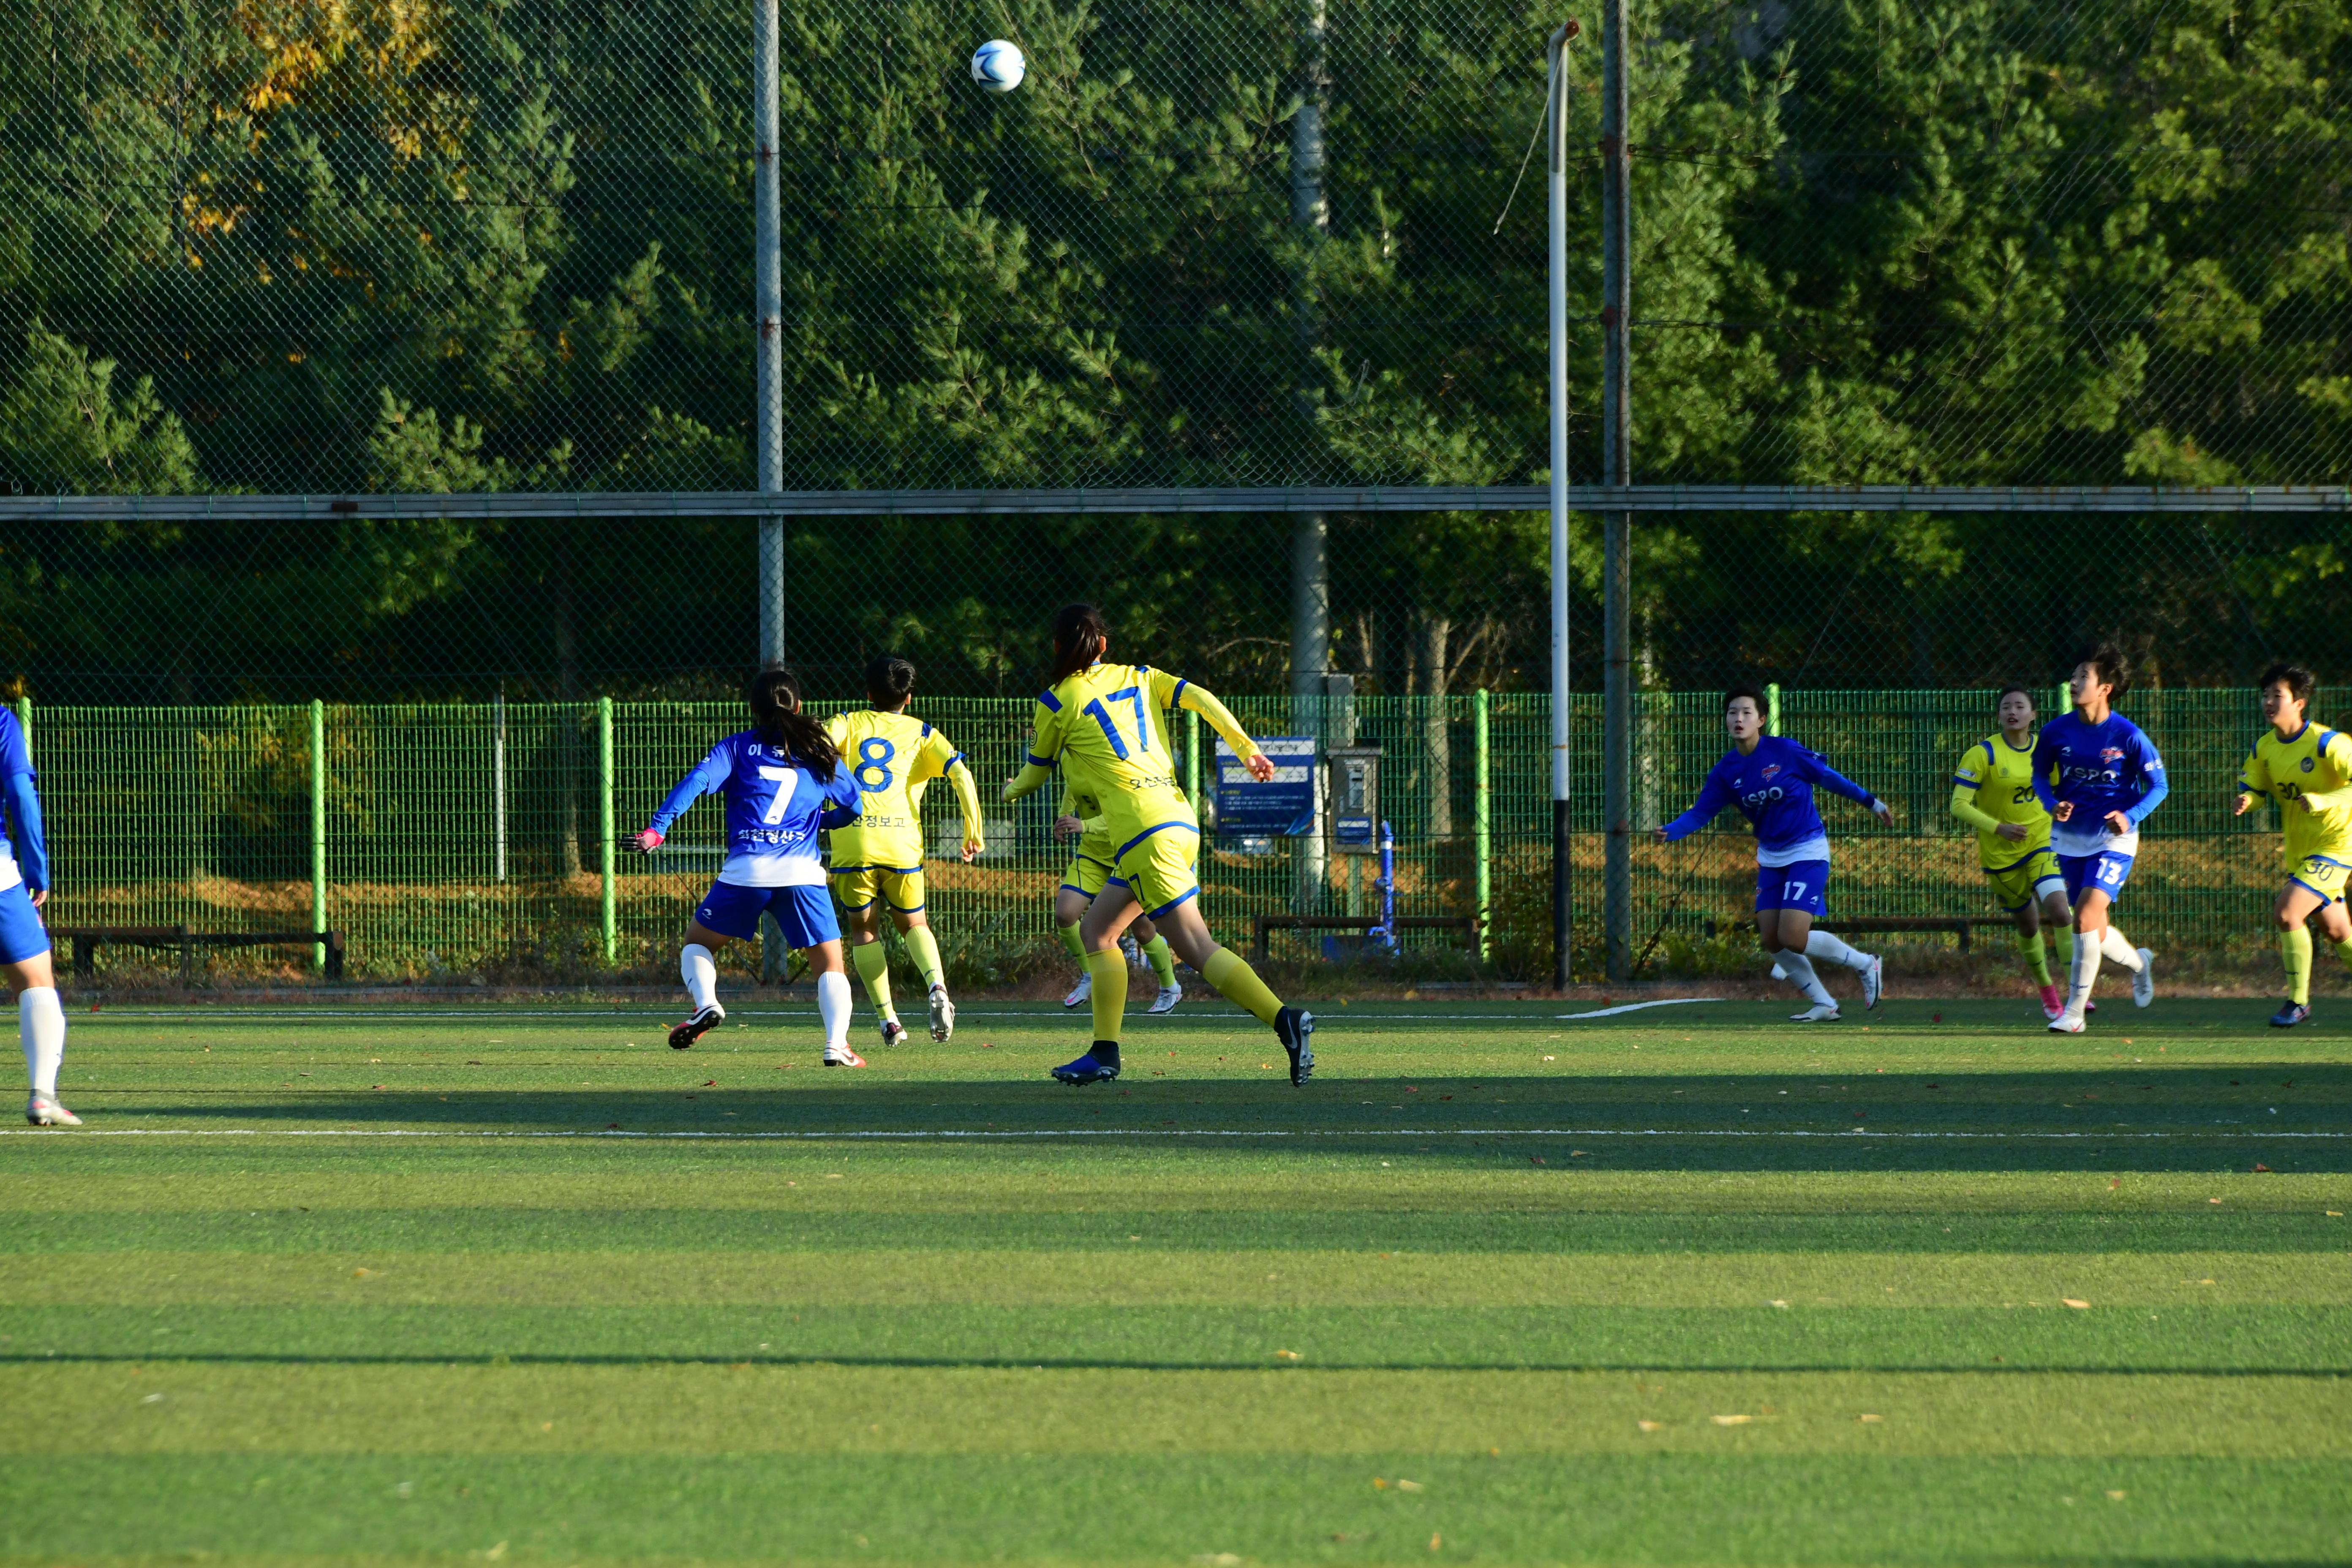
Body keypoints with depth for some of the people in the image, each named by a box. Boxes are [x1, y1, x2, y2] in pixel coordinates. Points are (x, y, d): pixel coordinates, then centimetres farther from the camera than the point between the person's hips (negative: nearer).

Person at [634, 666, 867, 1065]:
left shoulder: (738, 747, 12)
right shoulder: (820, 755, 16)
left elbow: (696, 782, -3)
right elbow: (854, 807, 24)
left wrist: (656, 828, -9)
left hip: (745, 870, 0)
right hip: (802, 871, 1)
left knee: (698, 941, 21)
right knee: (829, 964, 8)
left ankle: (706, 1003, -5)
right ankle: (837, 1045, -12)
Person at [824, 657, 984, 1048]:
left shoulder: (849, 724, 14)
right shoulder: (922, 734, 15)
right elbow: (961, 775, 1)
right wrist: (974, 833, 4)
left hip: (851, 841, -1)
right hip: (902, 842, 1)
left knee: (863, 930, 15)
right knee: (913, 924, 18)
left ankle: (888, 1019, 6)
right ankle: (937, 987, -11)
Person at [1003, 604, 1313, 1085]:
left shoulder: (1056, 702, 4)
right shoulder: (1139, 678, 17)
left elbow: (1036, 772, 18)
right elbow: (1201, 699, 4)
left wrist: (1011, 791, 40)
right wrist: (1248, 751, 2)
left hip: (1144, 832, -7)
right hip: (1181, 819, 7)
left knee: (1197, 947, -12)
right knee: (1096, 931, 17)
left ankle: (1285, 1021, -28)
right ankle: (1105, 1054, 12)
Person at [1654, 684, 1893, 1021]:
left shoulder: (1784, 751, -16)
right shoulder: (1725, 772, -2)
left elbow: (1828, 778, -5)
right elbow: (1700, 813, -2)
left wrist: (1872, 802, 3)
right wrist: (1670, 832, -21)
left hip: (1807, 851, -6)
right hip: (1771, 857, 6)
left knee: (1793, 939, -15)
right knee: (1772, 940, 0)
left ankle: (1865, 964, 8)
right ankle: (1823, 1004, 17)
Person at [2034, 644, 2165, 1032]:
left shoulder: (2129, 736, -13)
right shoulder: (2057, 731, -3)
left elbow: (2159, 786, -4)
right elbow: (2040, 773, 13)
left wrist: (2130, 817, -20)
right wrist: (2053, 804, -8)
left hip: (2113, 839, -5)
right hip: (2069, 838, 5)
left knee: (2086, 917, -20)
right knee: (2096, 933, 11)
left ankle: (2075, 1011, -11)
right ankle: (2139, 962, 45)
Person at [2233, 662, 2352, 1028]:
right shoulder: (2264, 749, 1)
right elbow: (2251, 788, 10)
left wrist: (2320, 801, -32)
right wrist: (2246, 801, -14)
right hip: (2298, 851, 7)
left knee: (2286, 912, -20)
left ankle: (2299, 1001, -8)